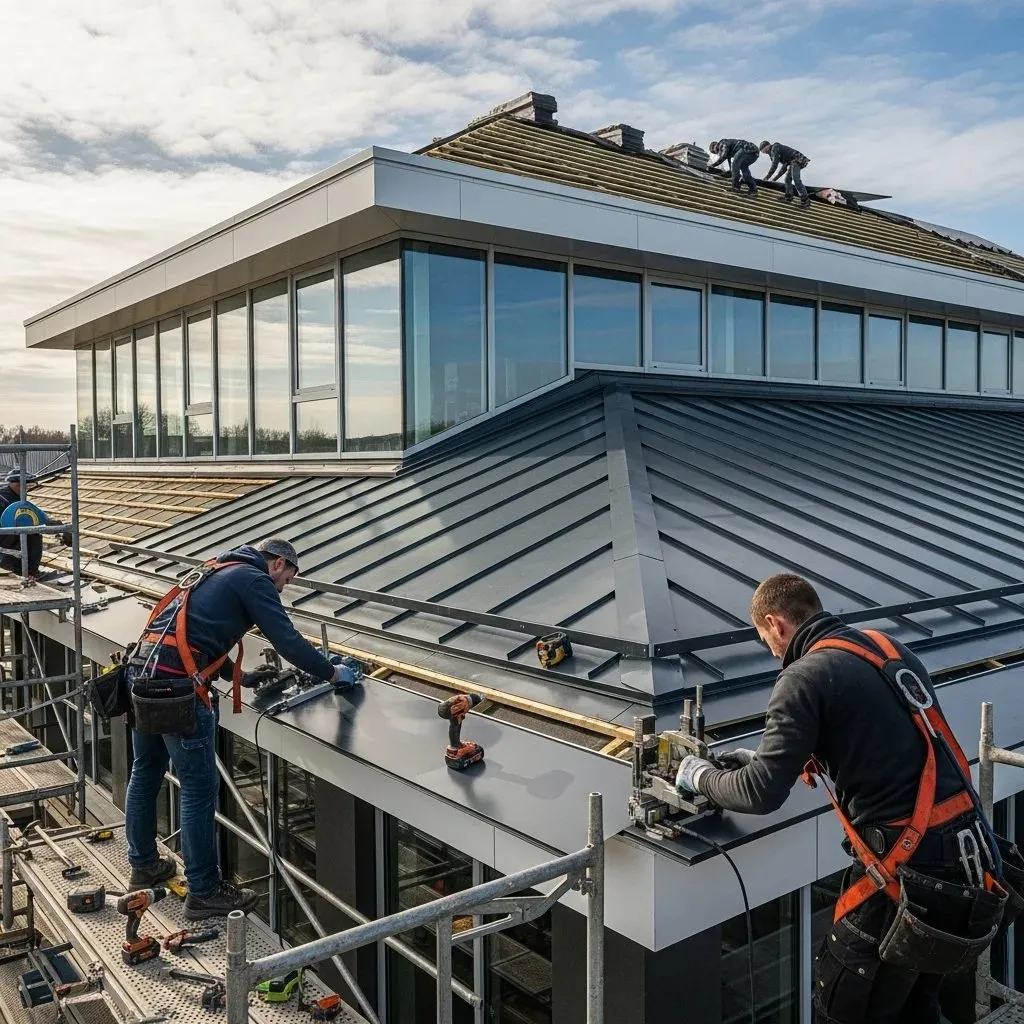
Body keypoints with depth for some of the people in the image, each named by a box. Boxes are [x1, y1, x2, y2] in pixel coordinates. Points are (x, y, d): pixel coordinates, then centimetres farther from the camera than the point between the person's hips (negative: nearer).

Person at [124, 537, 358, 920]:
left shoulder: (218, 572, 25)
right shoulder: (254, 580, -2)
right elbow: (288, 642, -10)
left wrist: (240, 676, 25)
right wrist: (333, 673, 3)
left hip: (141, 671, 10)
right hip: (176, 684, -10)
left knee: (146, 772, 22)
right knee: (199, 787, -1)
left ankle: (143, 865, 39)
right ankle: (204, 893, 8)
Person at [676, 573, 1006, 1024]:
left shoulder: (805, 676, -11)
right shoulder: (888, 647, 12)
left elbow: (763, 794, -15)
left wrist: (703, 776, 4)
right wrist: (767, 758, 26)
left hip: (911, 864, -8)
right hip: (969, 850, 8)